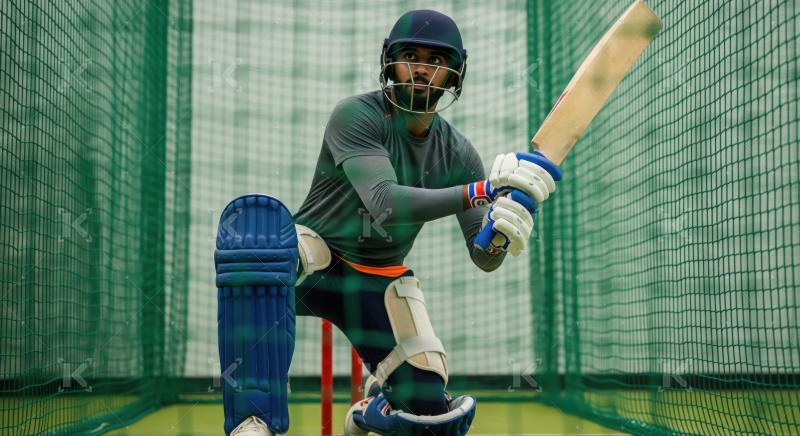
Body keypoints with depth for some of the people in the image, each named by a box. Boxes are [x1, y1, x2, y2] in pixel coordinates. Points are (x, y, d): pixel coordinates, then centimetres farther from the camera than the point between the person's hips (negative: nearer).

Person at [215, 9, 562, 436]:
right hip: (313, 257, -4)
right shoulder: (357, 115, -17)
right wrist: (482, 190, -41)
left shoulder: (458, 154, -2)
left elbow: (484, 259, -4)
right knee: (259, 218, -39)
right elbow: (387, 206, -32)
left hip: (379, 280, 5)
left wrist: (498, 236, -29)